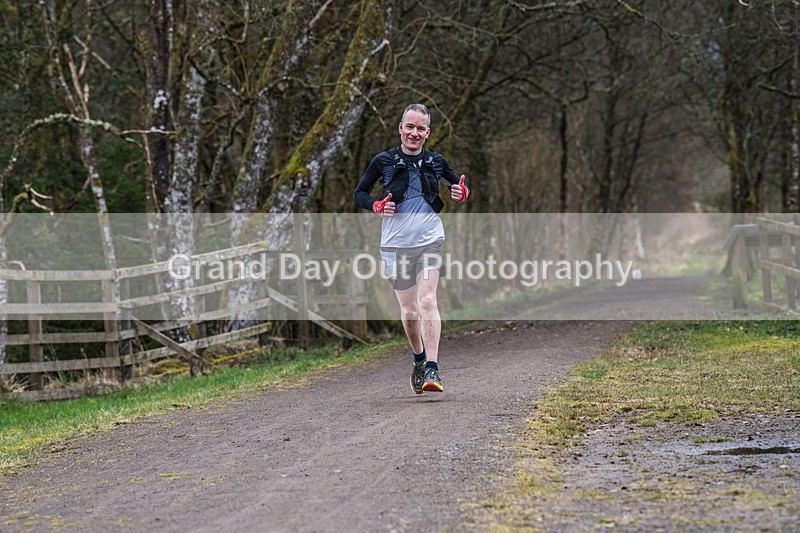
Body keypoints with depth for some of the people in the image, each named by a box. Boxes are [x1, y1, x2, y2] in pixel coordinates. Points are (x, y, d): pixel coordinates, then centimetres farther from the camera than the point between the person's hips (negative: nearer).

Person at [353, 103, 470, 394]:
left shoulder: (436, 161, 5)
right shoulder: (383, 161, 0)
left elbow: (457, 184, 21)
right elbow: (359, 193, 9)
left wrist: (462, 193, -3)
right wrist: (376, 206, -11)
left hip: (430, 239, -1)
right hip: (396, 243, 1)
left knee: (427, 300, -17)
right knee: (408, 309, 8)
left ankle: (432, 370, -21)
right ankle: (419, 359, 33)